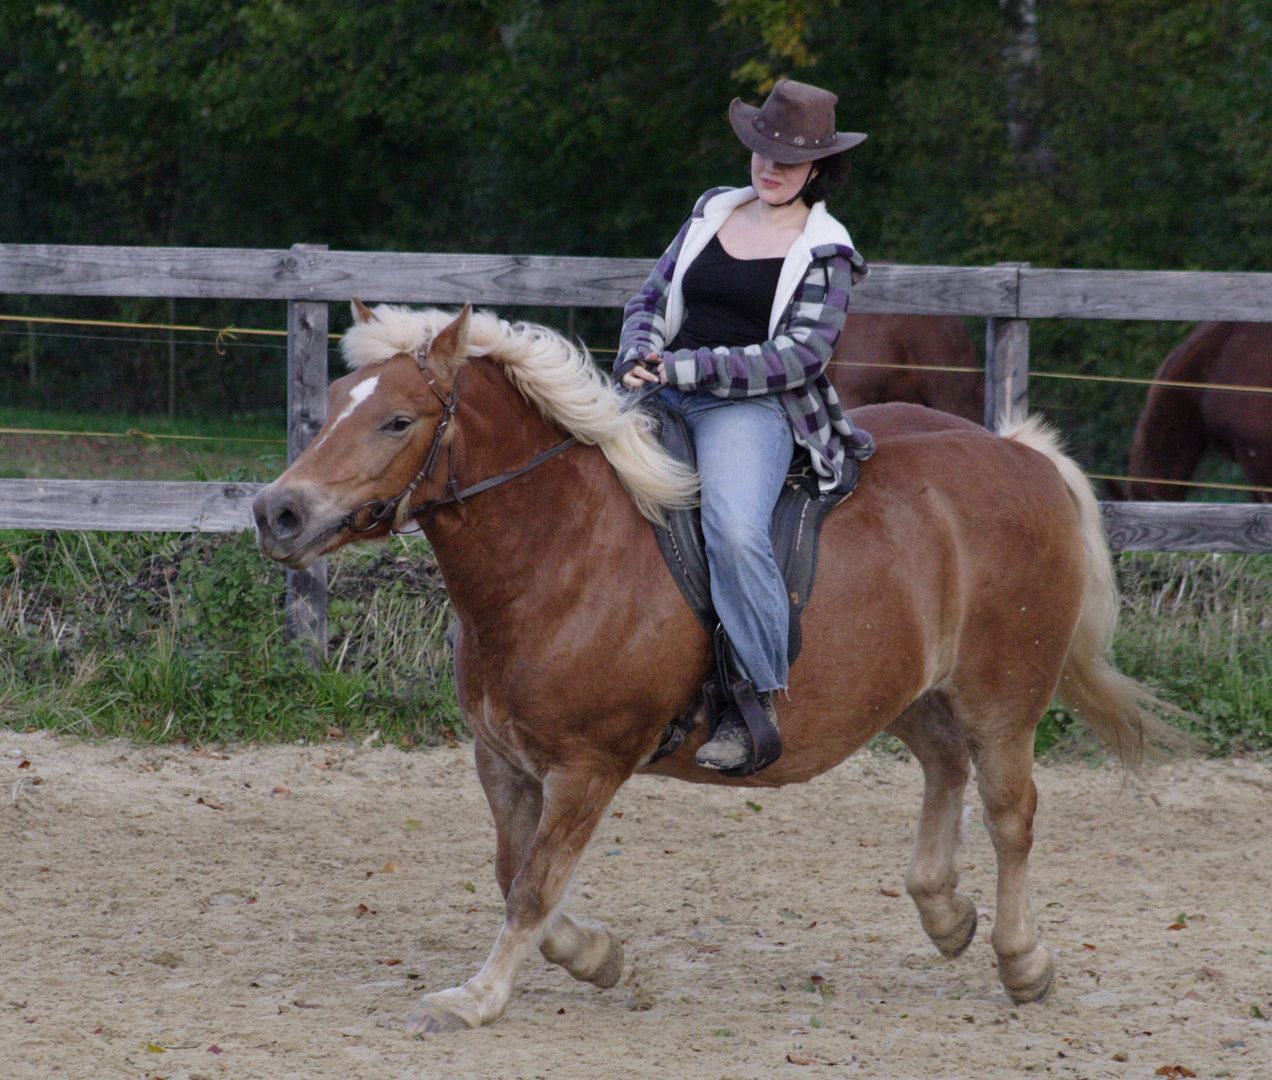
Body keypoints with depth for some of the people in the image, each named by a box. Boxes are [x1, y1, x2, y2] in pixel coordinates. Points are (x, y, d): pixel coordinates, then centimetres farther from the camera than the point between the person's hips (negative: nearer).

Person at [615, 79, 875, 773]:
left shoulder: (824, 253, 2)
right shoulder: (713, 212, 19)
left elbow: (798, 356, -8)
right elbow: (651, 300, 21)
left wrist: (689, 367, -15)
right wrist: (640, 358, -3)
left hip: (751, 409, -6)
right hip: (663, 398, 6)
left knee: (734, 532, -33)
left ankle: (759, 702, -25)